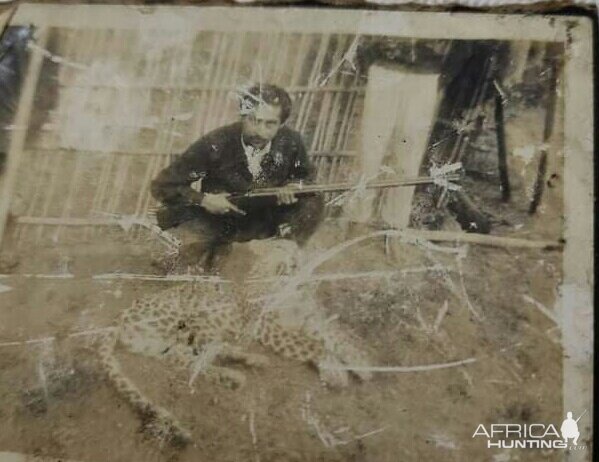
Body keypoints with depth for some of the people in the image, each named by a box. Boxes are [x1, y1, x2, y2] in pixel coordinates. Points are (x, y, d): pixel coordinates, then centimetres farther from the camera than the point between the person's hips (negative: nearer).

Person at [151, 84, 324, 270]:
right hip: (216, 222, -3)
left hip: (265, 219, 3)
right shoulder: (214, 145, -23)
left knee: (313, 203, -18)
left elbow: (307, 176, 8)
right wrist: (203, 200, -26)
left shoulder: (290, 142, -15)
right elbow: (162, 185, -14)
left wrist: (291, 188, -15)